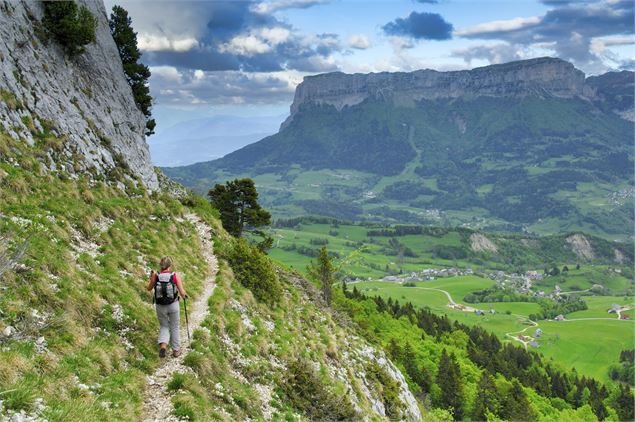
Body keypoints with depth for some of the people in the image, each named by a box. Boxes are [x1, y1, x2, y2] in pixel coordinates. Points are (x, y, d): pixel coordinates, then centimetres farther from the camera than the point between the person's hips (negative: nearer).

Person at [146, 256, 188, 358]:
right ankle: (176, 350, 28)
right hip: (173, 305, -1)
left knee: (164, 326, 21)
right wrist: (184, 296, 10)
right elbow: (182, 293, -12)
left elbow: (149, 288, 6)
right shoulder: (175, 276, -14)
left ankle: (163, 345, -5)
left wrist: (151, 277, 18)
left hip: (160, 306, 1)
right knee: (174, 327, 19)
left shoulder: (156, 276, -11)